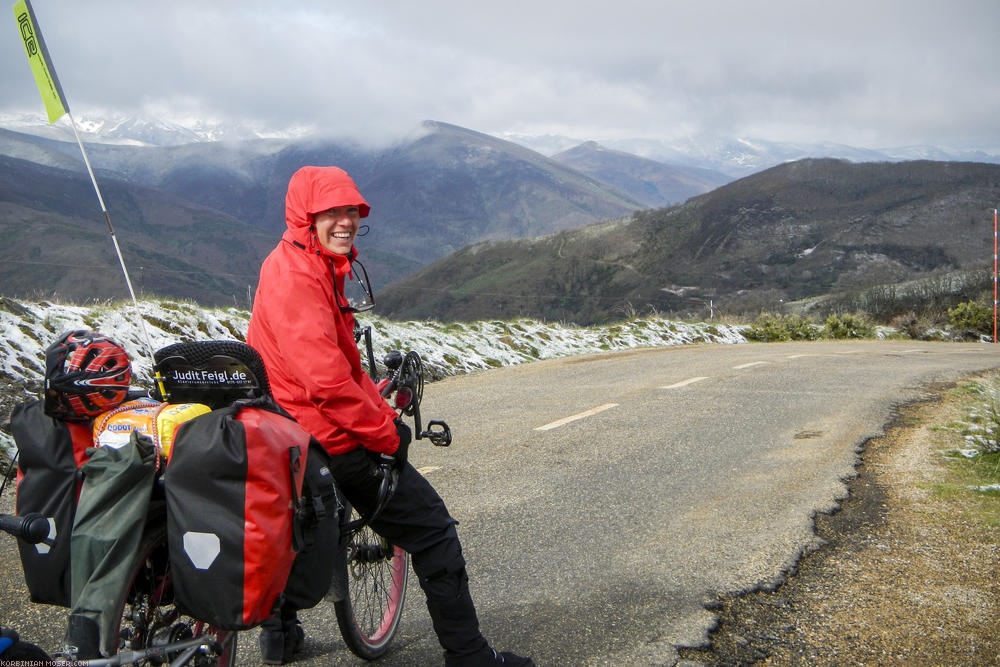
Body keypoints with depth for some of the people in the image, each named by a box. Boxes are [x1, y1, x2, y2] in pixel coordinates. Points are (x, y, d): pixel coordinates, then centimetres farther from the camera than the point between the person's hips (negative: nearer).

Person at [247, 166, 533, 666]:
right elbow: (326, 380, -30)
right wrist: (386, 434, -21)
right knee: (433, 530, -3)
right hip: (333, 440, -11)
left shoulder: (304, 266, 12)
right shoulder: (297, 276, -21)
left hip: (290, 438, 11)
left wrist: (383, 411, 10)